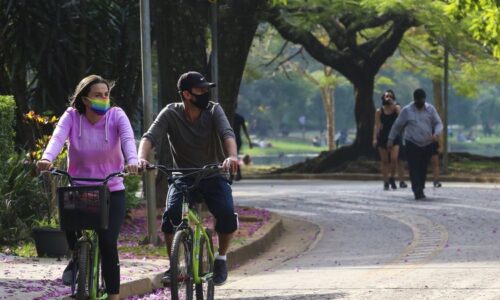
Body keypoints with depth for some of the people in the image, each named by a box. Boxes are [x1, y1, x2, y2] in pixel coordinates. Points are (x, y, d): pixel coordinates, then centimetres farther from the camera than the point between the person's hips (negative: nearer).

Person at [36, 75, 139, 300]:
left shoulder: (116, 116, -9)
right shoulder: (72, 117, -7)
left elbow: (128, 139, -27)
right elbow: (58, 137, -25)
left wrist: (132, 161, -49)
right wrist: (47, 159, -47)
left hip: (111, 191, -1)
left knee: (107, 243, -14)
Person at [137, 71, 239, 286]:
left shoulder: (213, 111, -8)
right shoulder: (170, 114, -9)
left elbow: (227, 134, -25)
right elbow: (150, 137, -21)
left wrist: (232, 157, -47)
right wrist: (141, 158, -43)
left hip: (213, 176, 0)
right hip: (183, 177, 0)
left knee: (227, 214, -27)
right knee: (171, 214, -28)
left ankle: (221, 259, 0)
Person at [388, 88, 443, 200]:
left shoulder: (430, 109, 4)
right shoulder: (407, 110, -1)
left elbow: (438, 123, 3)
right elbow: (397, 125, 6)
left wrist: (436, 134, -18)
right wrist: (391, 139, 6)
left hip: (427, 144, 3)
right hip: (412, 144, -3)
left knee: (423, 169, 7)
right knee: (414, 168, -12)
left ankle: (421, 190, 19)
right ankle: (417, 192, -18)